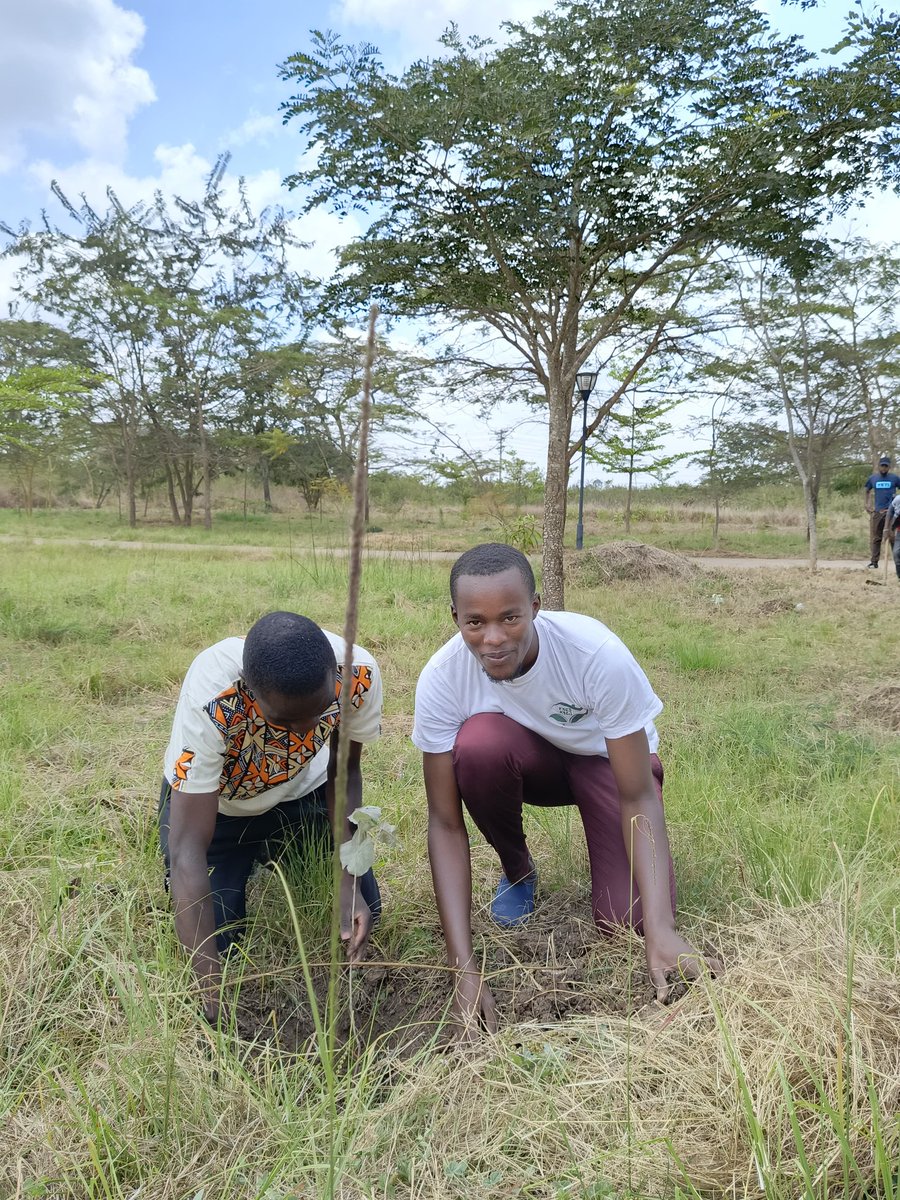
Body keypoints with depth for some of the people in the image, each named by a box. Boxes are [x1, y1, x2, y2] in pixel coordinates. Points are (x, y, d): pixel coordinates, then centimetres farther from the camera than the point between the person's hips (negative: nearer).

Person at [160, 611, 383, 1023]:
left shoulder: (358, 673, -32)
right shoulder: (212, 699, -41)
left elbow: (344, 771, -13)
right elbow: (188, 849, -37)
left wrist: (349, 886, -21)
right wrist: (213, 993, -39)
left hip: (300, 789, 2)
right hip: (209, 800, -2)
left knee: (360, 910, -6)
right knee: (215, 935, -13)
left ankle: (276, 859, 23)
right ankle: (255, 861, 19)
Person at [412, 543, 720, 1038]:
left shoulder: (600, 655, -36)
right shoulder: (441, 678, -29)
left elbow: (638, 798, -29)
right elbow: (445, 822, -25)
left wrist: (661, 932, -40)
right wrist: (463, 969, -32)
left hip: (607, 755, -1)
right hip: (531, 757, 2)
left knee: (626, 921, -21)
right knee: (478, 742, -35)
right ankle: (517, 871, -3)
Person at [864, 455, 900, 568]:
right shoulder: (872, 478, 7)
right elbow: (867, 491, 21)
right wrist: (867, 504, 11)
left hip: (890, 511, -3)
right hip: (876, 511, 3)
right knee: (876, 538, 7)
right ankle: (874, 561, 12)